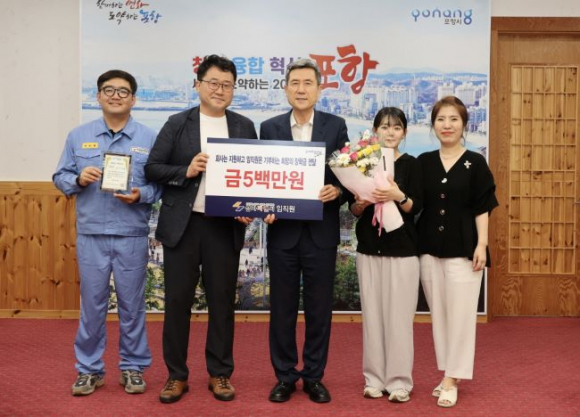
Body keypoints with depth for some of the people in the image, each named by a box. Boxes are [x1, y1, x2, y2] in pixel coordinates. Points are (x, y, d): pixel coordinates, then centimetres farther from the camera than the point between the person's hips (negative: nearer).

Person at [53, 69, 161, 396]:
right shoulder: (78, 136, 7)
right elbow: (60, 177, 8)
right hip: (91, 234, 1)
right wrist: (78, 179, -12)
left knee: (132, 305, 8)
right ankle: (89, 369, 20)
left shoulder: (149, 138, 2)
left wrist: (141, 195, -16)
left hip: (132, 235, -1)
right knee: (92, 304, 7)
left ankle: (133, 367, 21)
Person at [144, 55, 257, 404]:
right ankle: (177, 375, 18)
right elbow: (152, 169, 0)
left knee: (222, 300, 7)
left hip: (225, 226, 1)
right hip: (183, 225, -1)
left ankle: (220, 374, 21)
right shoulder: (178, 124, 3)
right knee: (178, 300, 4)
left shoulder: (245, 127, 7)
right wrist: (185, 171, -15)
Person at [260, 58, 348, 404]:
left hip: (321, 232, 0)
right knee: (282, 307, 8)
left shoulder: (336, 126, 3)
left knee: (319, 308, 8)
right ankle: (285, 376, 22)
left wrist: (337, 190, -17)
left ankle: (314, 377, 21)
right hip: (282, 230, 1)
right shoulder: (270, 128, 5)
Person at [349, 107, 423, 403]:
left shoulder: (411, 165, 0)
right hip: (368, 249, 2)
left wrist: (398, 196, -24)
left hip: (402, 250, -2)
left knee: (399, 316, 0)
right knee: (372, 315, 7)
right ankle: (374, 378, 18)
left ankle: (399, 381, 11)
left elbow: (416, 207, -6)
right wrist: (361, 203, -14)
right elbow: (353, 210, 7)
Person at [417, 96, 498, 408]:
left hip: (463, 248, -3)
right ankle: (447, 373, 22)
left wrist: (481, 244, -10)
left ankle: (451, 379, 8)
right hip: (429, 248, 3)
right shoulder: (424, 162, 8)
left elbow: (482, 208, -3)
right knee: (438, 314, 10)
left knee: (460, 314, -1)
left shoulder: (475, 163, -1)